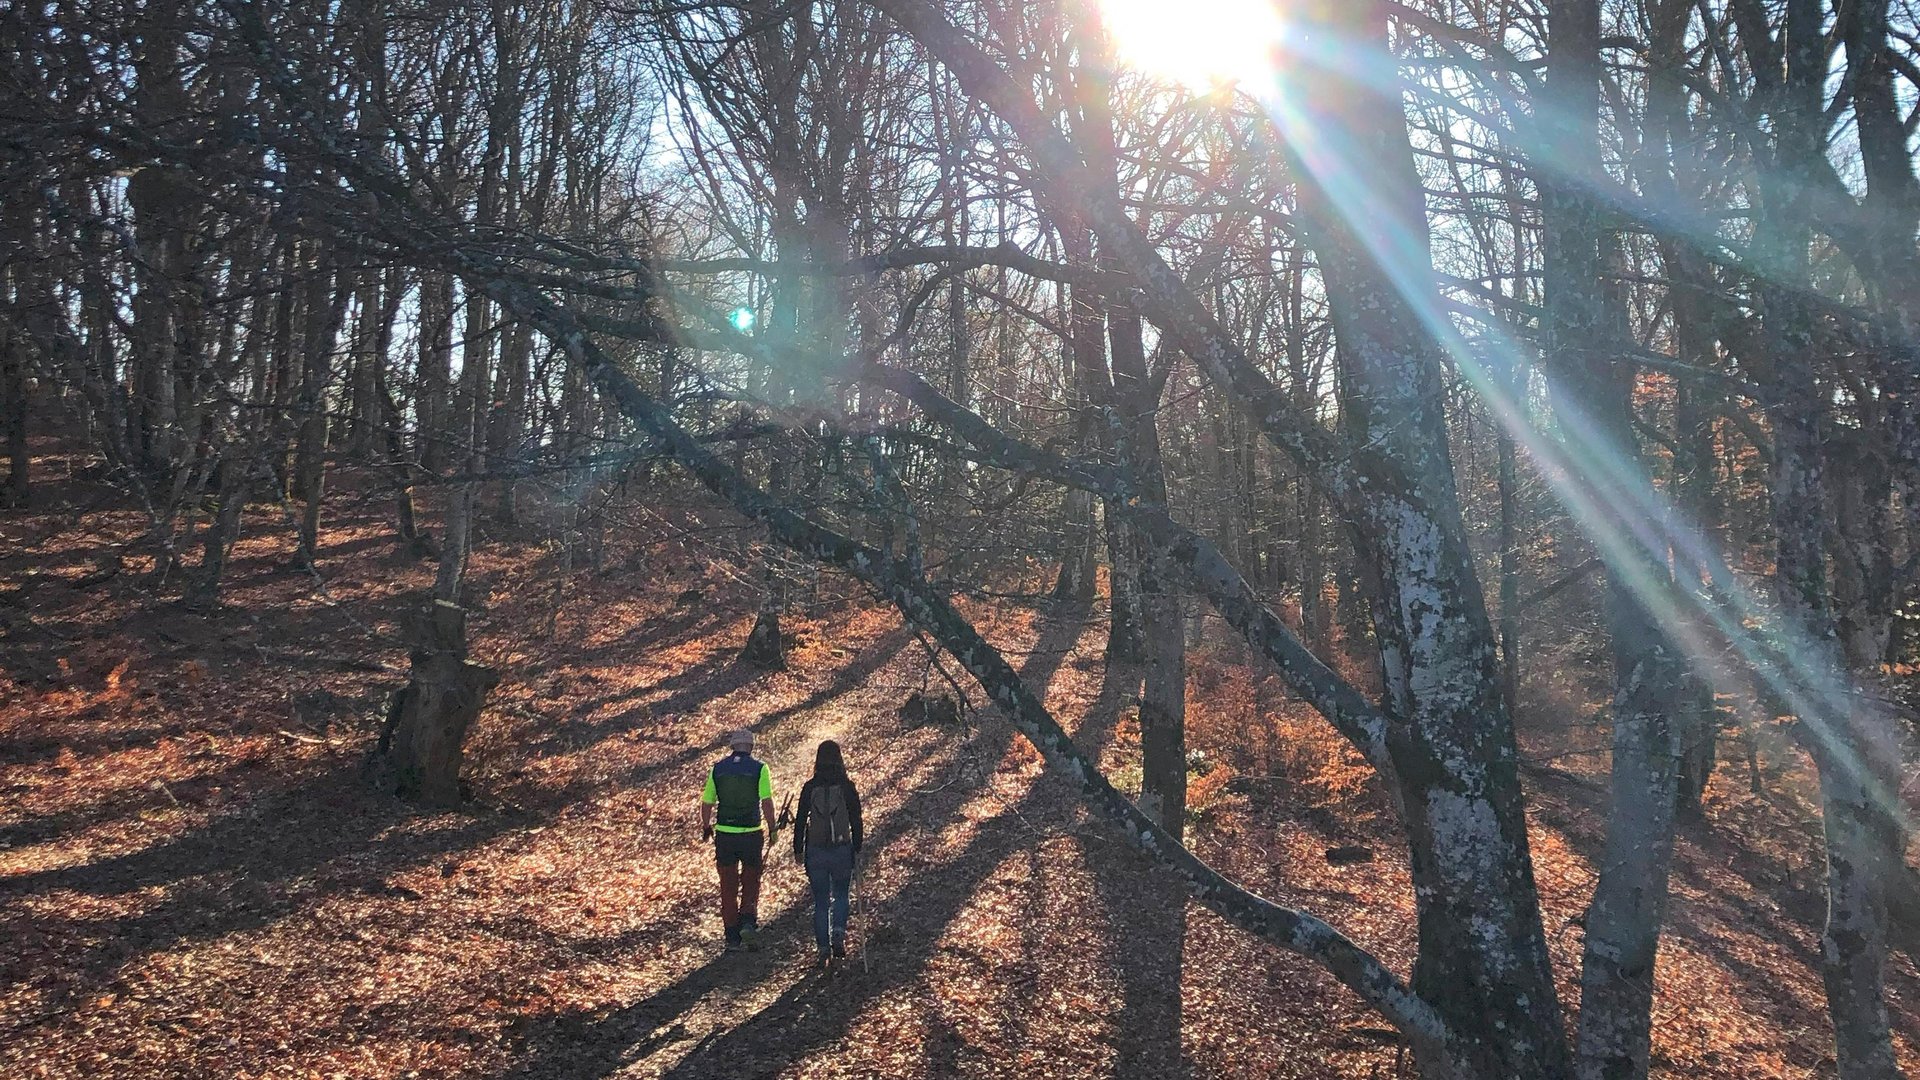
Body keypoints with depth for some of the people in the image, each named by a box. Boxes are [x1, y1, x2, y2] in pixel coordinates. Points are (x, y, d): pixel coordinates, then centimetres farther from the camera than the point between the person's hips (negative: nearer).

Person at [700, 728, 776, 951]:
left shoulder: (717, 768, 3)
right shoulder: (759, 768, -5)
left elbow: (707, 803, 6)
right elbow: (767, 802, -11)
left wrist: (705, 827, 21)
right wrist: (772, 830, -2)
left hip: (724, 834, 2)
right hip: (752, 834, -2)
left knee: (728, 887, 11)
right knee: (751, 882, 14)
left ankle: (733, 937, 13)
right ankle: (748, 921, -6)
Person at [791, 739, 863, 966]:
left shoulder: (809, 787, -4)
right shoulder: (847, 786, -6)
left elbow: (800, 821, 0)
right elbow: (856, 820, -4)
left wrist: (798, 850, 10)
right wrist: (857, 848, 7)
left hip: (815, 851, 0)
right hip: (842, 850, 0)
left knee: (820, 901, 11)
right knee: (840, 895, 19)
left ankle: (823, 948, 9)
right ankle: (838, 934, -1)